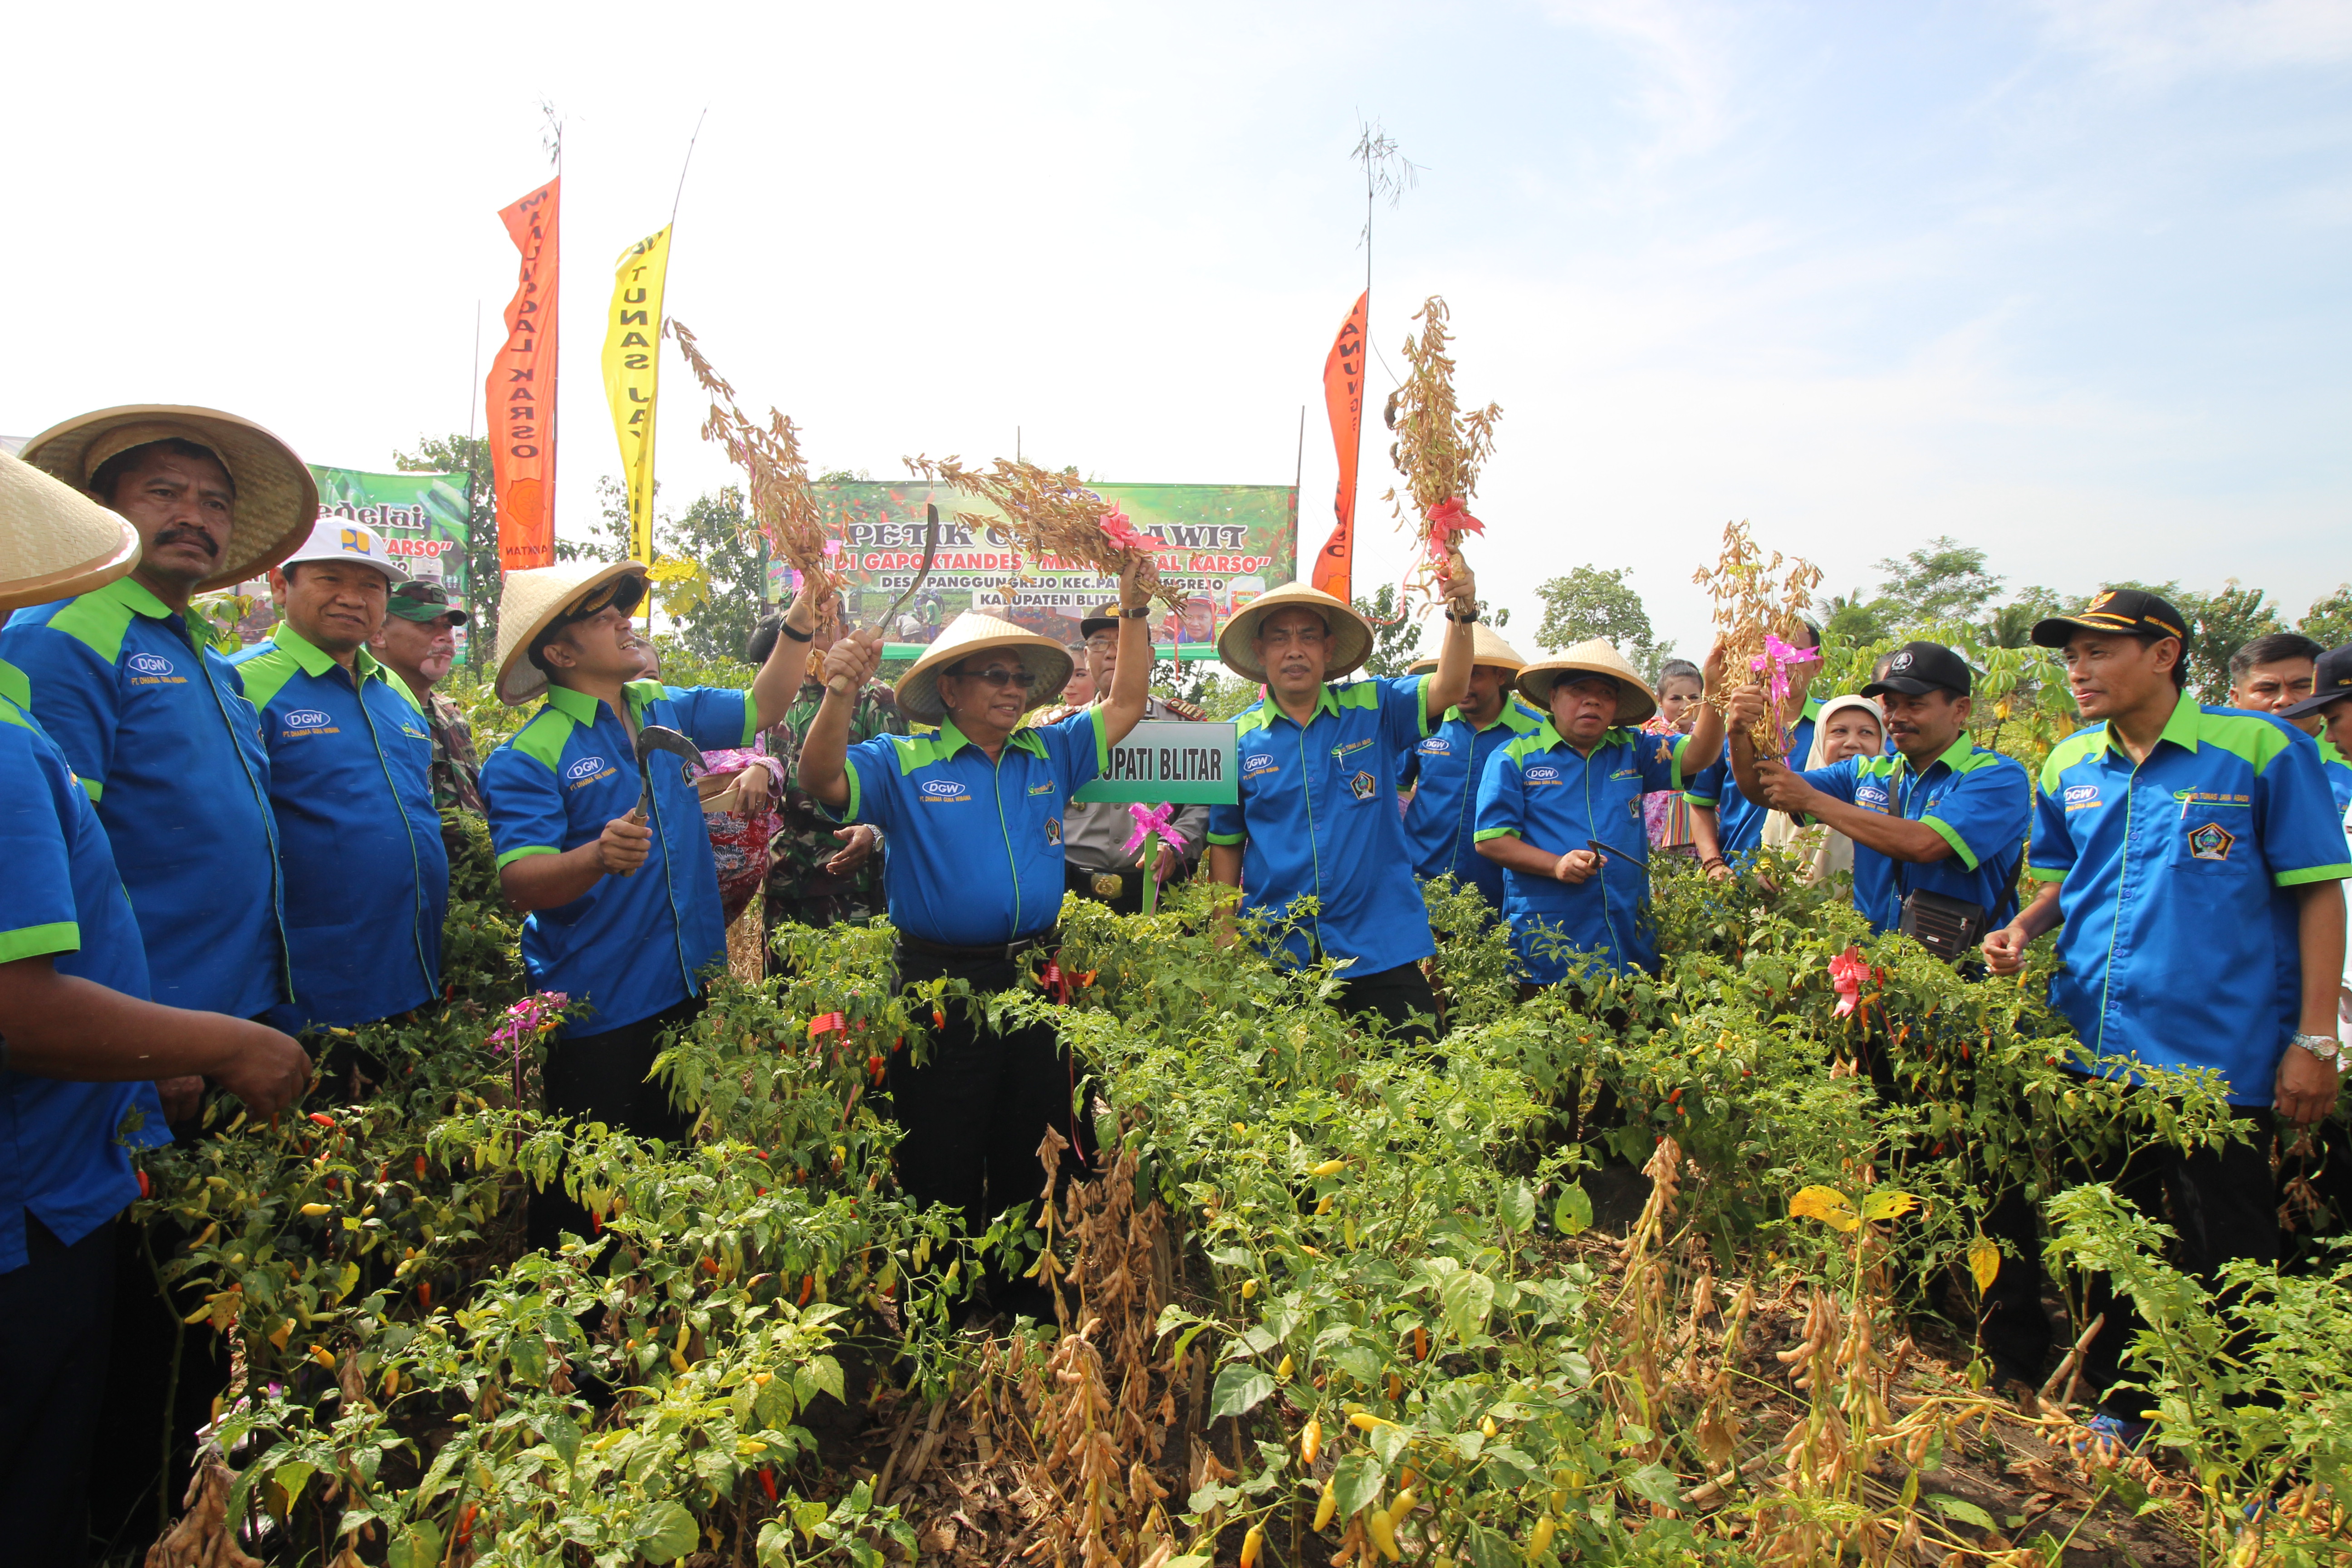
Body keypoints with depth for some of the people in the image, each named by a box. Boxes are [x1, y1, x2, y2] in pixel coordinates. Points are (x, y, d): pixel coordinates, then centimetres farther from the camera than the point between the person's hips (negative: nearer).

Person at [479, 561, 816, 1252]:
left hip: (688, 989, 6)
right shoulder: (528, 757, -12)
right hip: (595, 1010, -6)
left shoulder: (665, 710, 7)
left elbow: (760, 708, 17)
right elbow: (522, 883, -21)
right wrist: (601, 855, -39)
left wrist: (801, 619, 5)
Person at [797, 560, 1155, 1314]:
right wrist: (840, 694, -32)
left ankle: (1030, 1304, 32)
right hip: (942, 989, -4)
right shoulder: (902, 764, -2)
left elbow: (1126, 703, 13)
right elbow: (823, 780, -16)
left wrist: (1134, 607, 6)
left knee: (1036, 1165, 16)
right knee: (942, 1174, 7)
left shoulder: (1049, 755, 10)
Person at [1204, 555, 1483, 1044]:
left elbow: (1449, 689, -12)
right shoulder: (1238, 739, 4)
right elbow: (1225, 844, 8)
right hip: (1277, 952, 1)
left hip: (1380, 946, 0)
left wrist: (1461, 615, -29)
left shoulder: (1373, 710, 3)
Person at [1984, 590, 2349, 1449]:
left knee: (2225, 1255, 7)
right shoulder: (2069, 766, 6)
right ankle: (2117, 1406, 34)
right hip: (2092, 1047, 5)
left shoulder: (2261, 748, -9)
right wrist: (2022, 928, -4)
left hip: (2220, 1053, -5)